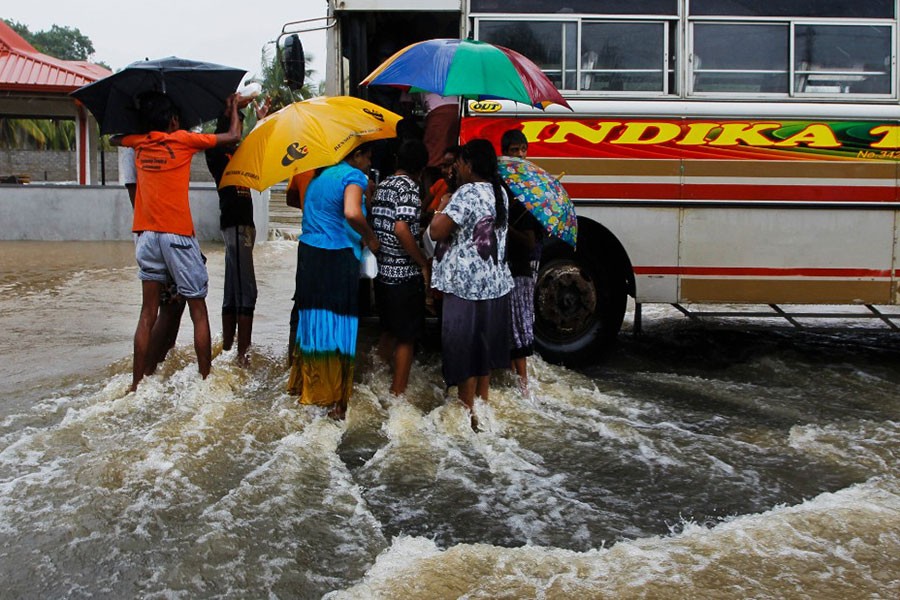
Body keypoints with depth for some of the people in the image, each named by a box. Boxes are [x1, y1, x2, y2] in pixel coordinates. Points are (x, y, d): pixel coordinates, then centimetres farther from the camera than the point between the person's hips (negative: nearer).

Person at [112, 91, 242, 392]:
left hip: (147, 236, 5)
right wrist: (233, 109, 20)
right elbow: (233, 136, 3)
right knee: (198, 311, 4)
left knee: (148, 313, 8)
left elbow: (114, 138, 32)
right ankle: (206, 378, 5)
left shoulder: (139, 143, 9)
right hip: (178, 236, -5)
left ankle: (137, 383, 8)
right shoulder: (182, 140, -3)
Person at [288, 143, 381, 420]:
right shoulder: (353, 175, -7)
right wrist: (370, 238, -9)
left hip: (307, 252, 8)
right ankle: (337, 402, 1)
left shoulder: (318, 177, 18)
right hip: (337, 259, -7)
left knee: (313, 321, 16)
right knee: (340, 327, -2)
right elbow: (352, 213, -25)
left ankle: (306, 386, 27)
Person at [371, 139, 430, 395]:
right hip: (405, 275, -8)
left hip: (382, 271, 8)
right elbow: (401, 229, -25)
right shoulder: (409, 187, -13)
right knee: (406, 337, 3)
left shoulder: (382, 186, 10)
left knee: (389, 330, 24)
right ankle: (397, 393, 9)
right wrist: (424, 263, -16)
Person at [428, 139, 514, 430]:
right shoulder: (499, 192, 8)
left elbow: (436, 231, -23)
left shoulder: (467, 193, -18)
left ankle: (468, 414, 9)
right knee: (485, 344, 18)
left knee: (464, 348, 2)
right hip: (495, 284, 8)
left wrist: (442, 207, -5)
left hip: (466, 286, -8)